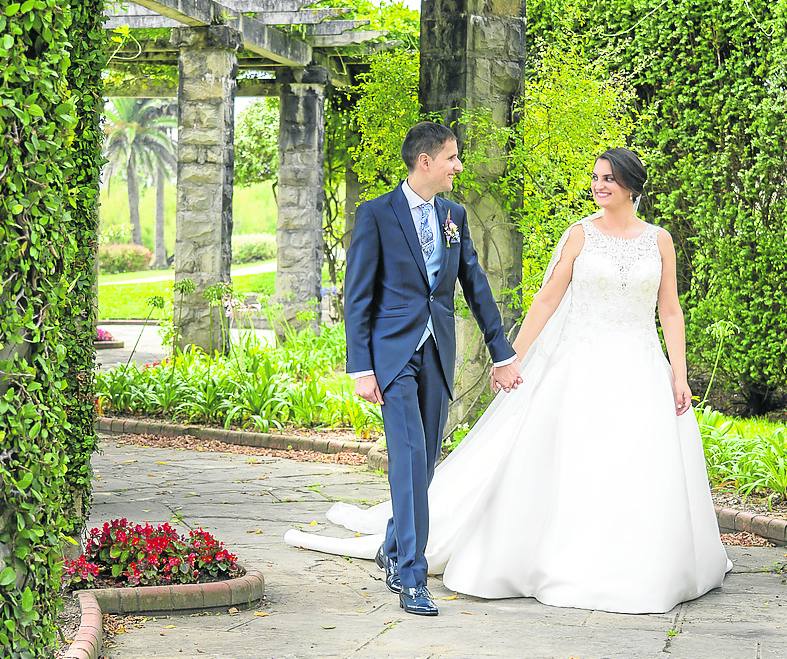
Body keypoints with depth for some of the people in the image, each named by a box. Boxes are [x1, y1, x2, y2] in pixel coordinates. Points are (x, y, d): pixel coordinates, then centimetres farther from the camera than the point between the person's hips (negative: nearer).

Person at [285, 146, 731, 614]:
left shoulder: (659, 240, 6)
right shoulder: (581, 234, 3)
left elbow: (671, 312, 6)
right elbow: (547, 298, 2)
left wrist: (679, 376, -1)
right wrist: (513, 358, -3)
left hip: (641, 370, 1)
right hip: (583, 367, -1)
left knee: (645, 474, -2)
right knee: (572, 466, -3)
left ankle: (640, 573, 10)